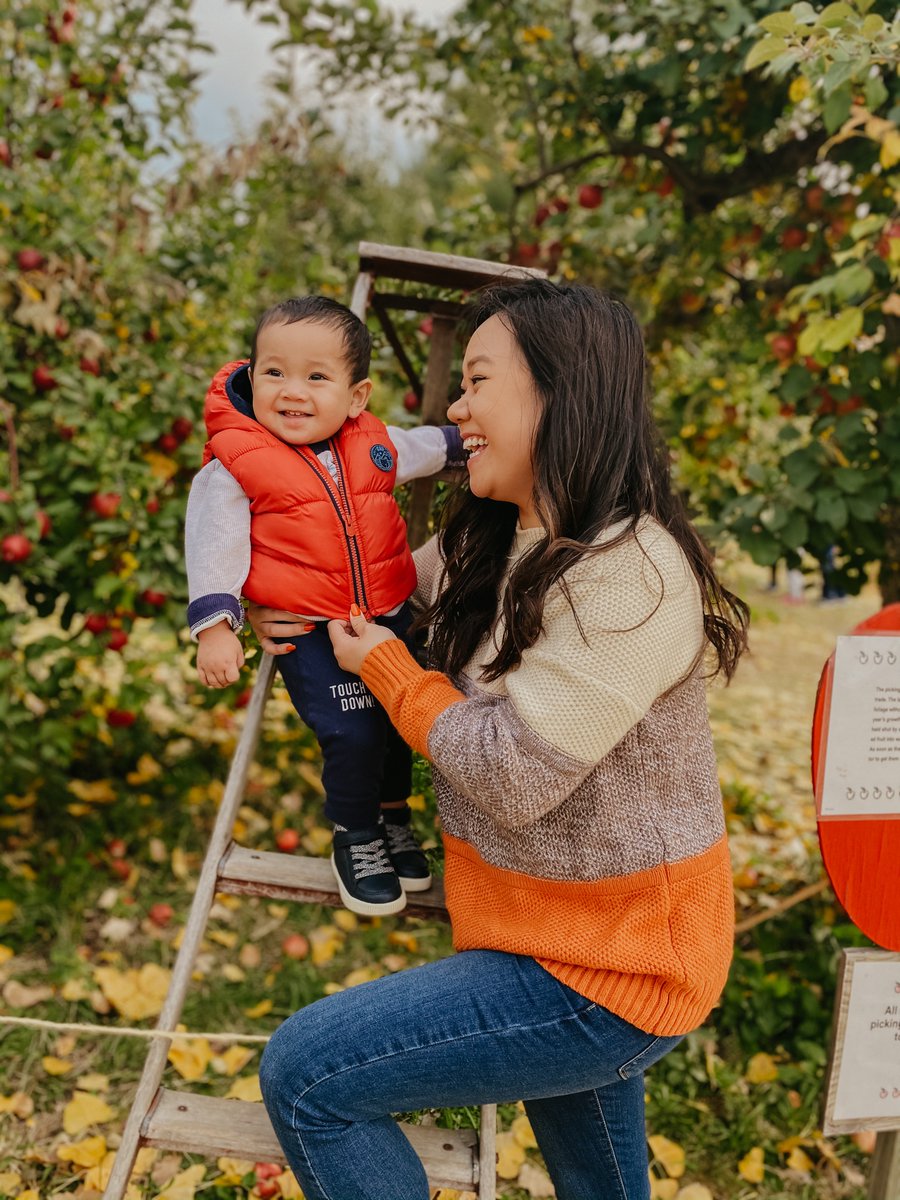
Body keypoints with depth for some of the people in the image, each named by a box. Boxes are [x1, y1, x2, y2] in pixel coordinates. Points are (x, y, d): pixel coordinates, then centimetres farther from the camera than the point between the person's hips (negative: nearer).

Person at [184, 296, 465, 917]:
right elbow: (213, 544, -11)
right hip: (308, 631, -5)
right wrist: (215, 625, -17)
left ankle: (392, 813, 42)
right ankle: (354, 839, 14)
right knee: (352, 733, -14)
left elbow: (419, 448, 23)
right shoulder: (234, 466, -13)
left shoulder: (374, 444, 0)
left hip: (389, 616, 5)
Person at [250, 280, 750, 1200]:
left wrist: (385, 666, -13)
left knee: (303, 1073, -9)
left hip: (604, 976, -9)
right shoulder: (491, 544, 2)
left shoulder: (632, 574, -26)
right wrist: (291, 607, 4)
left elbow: (511, 774, -27)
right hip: (580, 944, 9)